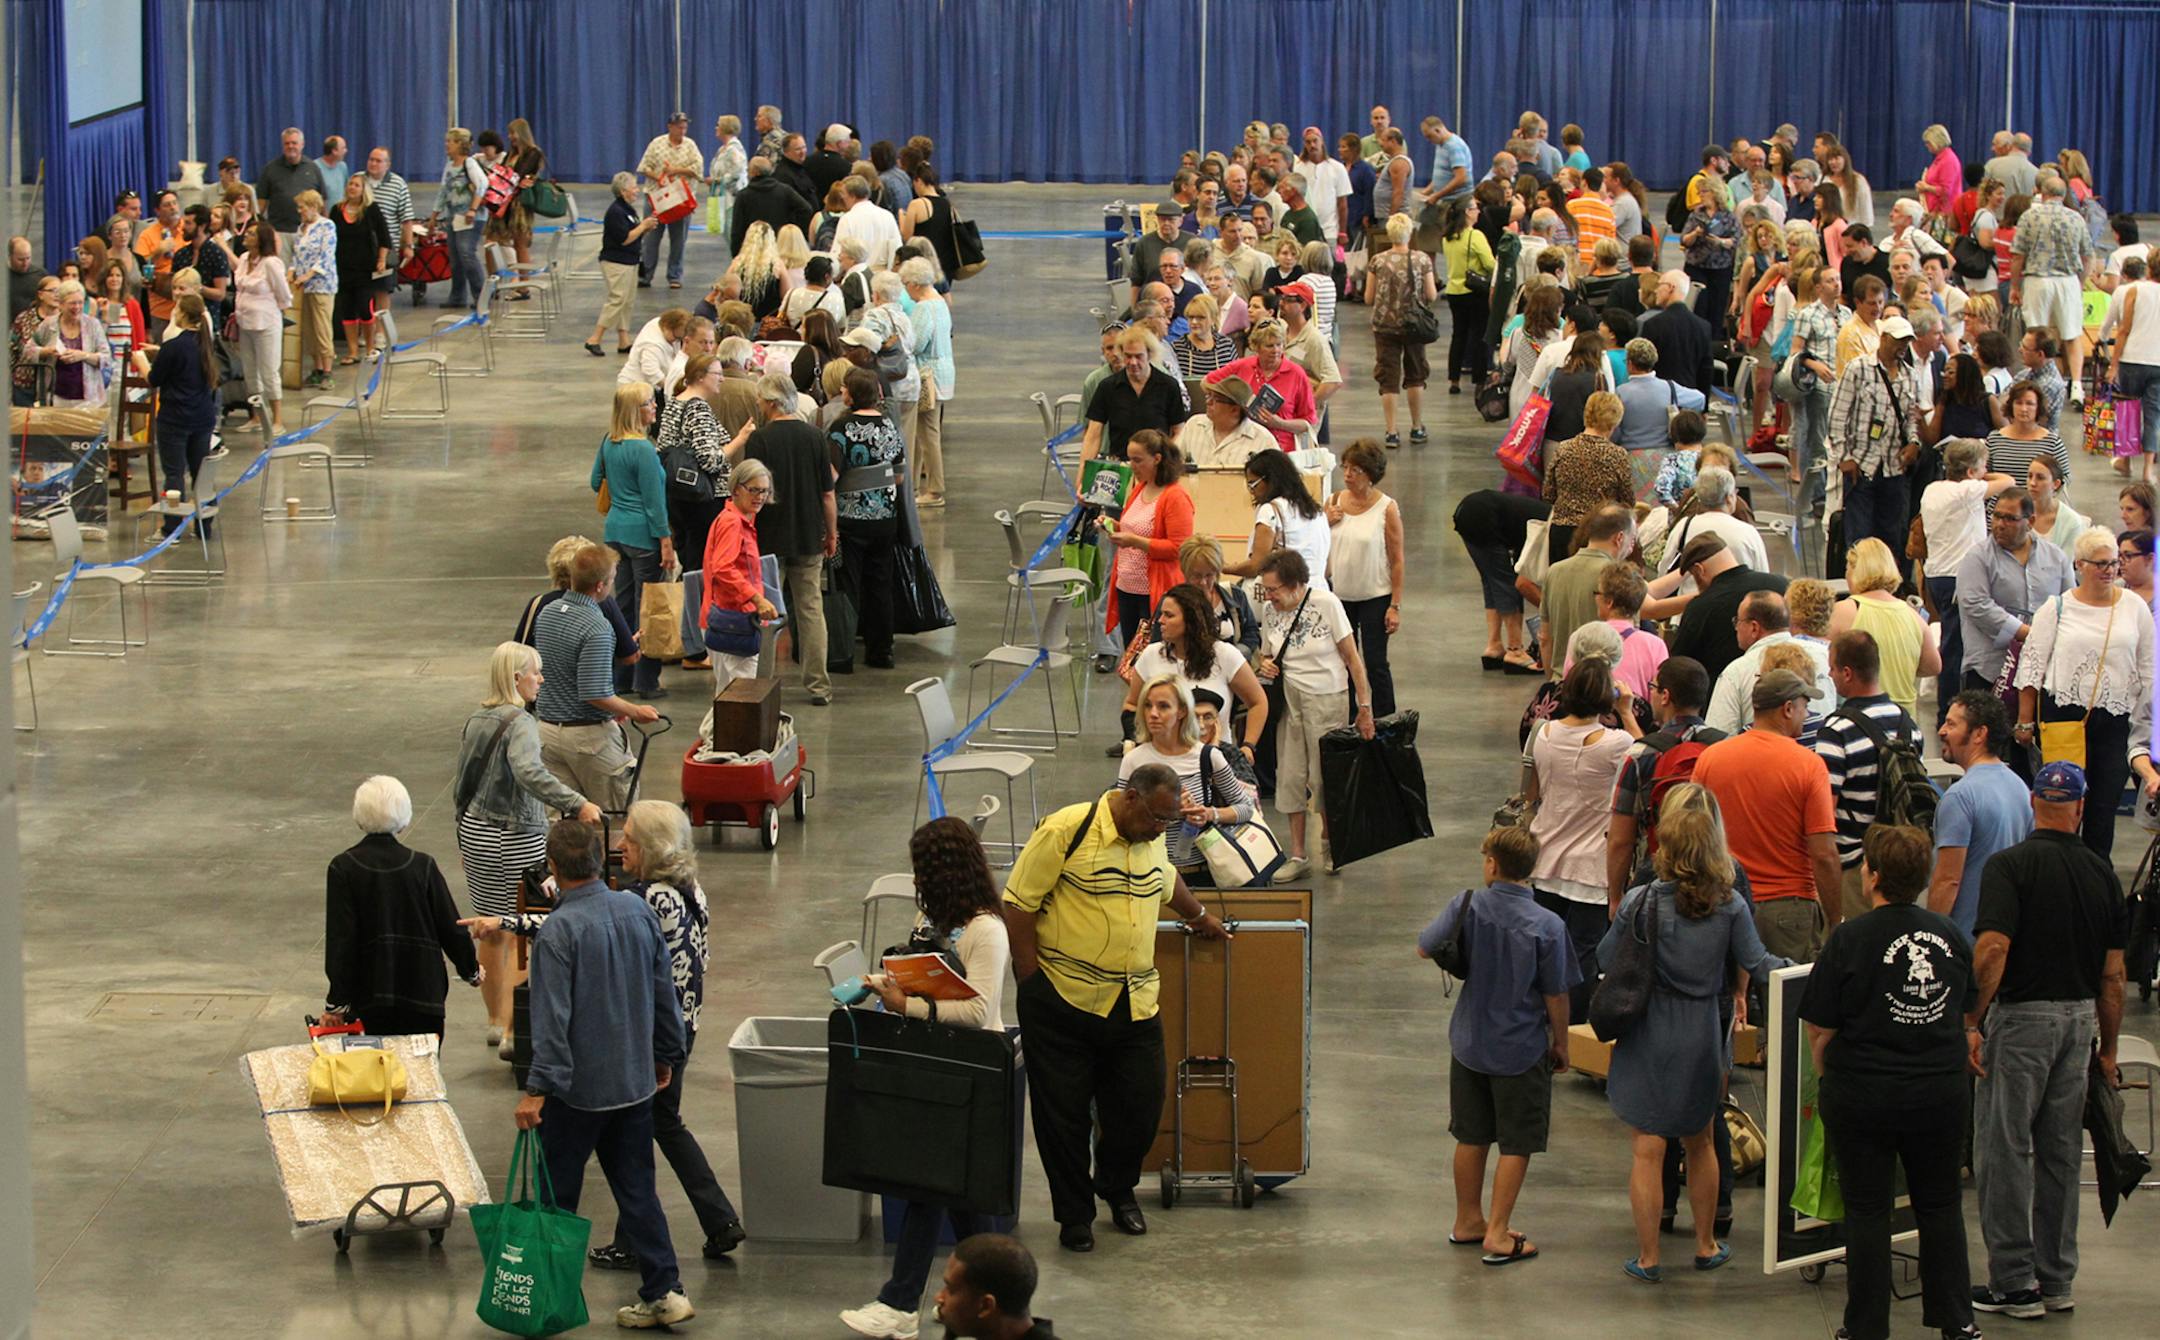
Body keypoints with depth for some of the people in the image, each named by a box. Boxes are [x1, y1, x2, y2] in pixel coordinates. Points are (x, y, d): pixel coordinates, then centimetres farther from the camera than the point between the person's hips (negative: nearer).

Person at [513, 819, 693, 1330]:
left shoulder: (557, 931, -19)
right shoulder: (639, 912, 1)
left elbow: (552, 1016, -22)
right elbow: (664, 991, 10)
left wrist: (537, 1087, -20)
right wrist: (667, 1054, 22)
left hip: (577, 1087, -6)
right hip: (635, 1079, 6)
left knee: (558, 1194, 8)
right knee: (637, 1189, 11)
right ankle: (664, 1291, 6)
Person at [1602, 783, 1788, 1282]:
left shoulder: (1641, 903, -15)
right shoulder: (1730, 906, -10)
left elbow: (1606, 960, -5)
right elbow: (1757, 964, -3)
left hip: (1648, 1039, -3)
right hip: (1702, 1039, 3)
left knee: (1648, 1151, 4)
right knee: (1700, 1143, 22)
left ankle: (1648, 1258, 9)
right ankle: (1706, 1245, 32)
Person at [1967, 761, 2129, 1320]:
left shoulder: (2010, 865, -11)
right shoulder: (2103, 874, 4)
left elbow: (1992, 949, -22)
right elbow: (2113, 975, 7)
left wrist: (1971, 1022, -15)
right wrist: (2108, 1050, 15)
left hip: (2021, 1016, -5)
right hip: (2080, 1017, 5)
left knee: (2004, 1148, 1)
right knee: (2061, 1150, 14)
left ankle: (2014, 1284, 2)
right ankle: (2056, 1279, 19)